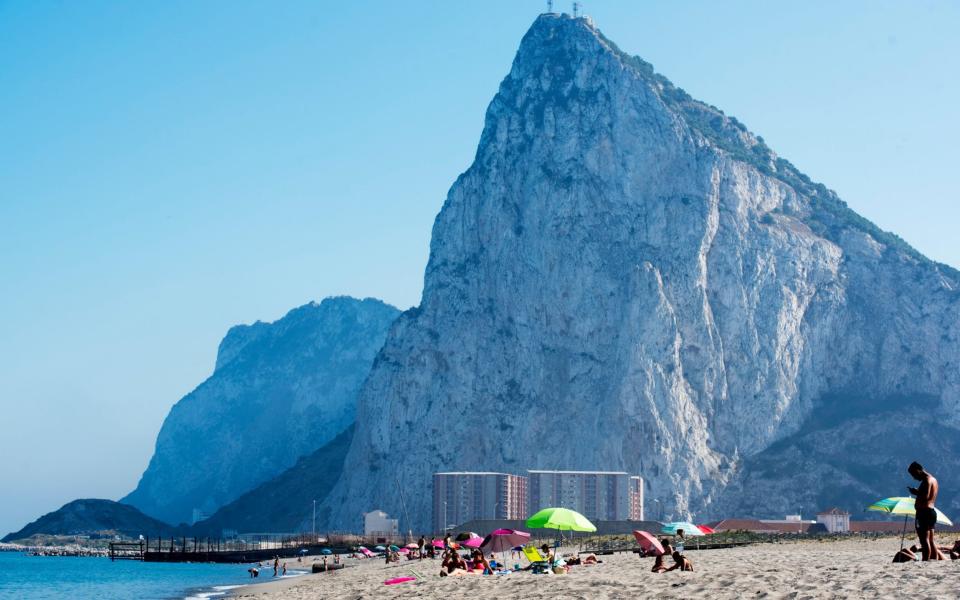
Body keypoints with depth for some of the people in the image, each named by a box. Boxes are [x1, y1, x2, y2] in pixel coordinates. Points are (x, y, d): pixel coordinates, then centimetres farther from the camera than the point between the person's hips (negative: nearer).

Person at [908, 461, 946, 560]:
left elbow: (926, 496, -24)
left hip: (924, 512, -10)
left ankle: (925, 562, -15)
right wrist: (918, 492, 13)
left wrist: (915, 492, -9)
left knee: (924, 540, -11)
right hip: (932, 511, 10)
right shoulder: (933, 479, 19)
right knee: (930, 541, 12)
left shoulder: (927, 480, -13)